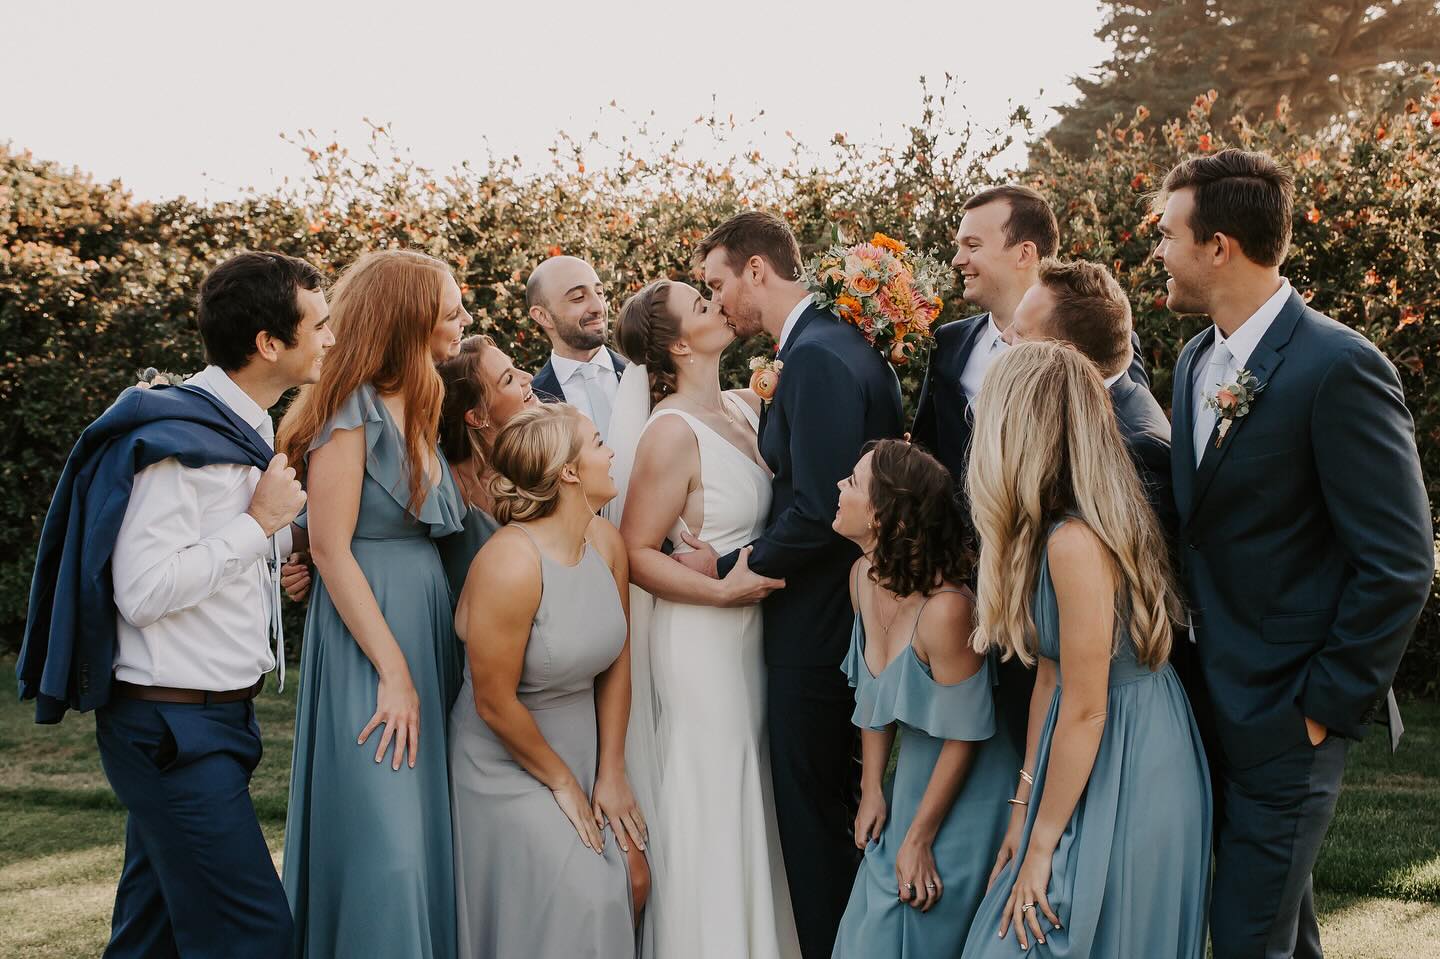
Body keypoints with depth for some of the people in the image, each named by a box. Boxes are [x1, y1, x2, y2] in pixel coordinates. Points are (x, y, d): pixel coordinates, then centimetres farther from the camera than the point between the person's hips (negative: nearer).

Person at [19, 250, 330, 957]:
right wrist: (260, 521, -17)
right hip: (171, 724, -9)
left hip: (217, 715, 10)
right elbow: (142, 592, -23)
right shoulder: (177, 440, -18)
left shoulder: (248, 433, 13)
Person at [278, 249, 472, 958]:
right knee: (382, 841, -7)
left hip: (428, 628, 9)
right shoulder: (351, 408, -12)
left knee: (424, 833, 12)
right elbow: (330, 548, -15)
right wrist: (396, 674, -17)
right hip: (369, 637, -8)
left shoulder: (414, 407, 12)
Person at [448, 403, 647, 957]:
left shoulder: (607, 543, -4)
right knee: (582, 902, -13)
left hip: (586, 747, 7)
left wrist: (611, 774, 1)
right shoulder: (512, 564, -26)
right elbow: (495, 704, -20)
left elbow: (617, 661, 4)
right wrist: (561, 782, -9)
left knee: (631, 881, -2)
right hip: (511, 762, -7)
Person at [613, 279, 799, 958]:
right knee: (710, 806, 3)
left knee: (754, 795, 16)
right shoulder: (672, 431, -16)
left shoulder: (746, 407, 5)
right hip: (702, 638, -7)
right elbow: (635, 552, -16)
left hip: (755, 626, 7)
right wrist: (721, 591, -23)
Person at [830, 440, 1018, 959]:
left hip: (964, 793, -7)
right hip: (912, 771, 7)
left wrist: (920, 839, -14)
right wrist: (872, 790, 5)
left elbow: (963, 738, -22)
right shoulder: (864, 576, -9)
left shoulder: (945, 609, -33)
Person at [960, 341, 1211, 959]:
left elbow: (1084, 710, -22)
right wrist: (1023, 804, 9)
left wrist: (1042, 844, -14)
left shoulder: (1075, 542, -25)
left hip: (1123, 775, -9)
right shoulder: (1048, 531, 5)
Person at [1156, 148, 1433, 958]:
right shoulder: (1196, 360, 8)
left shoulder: (1339, 368, -18)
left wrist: (1328, 706, -15)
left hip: (1289, 717, -8)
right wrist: (1190, 662, 11)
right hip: (1214, 701, 8)